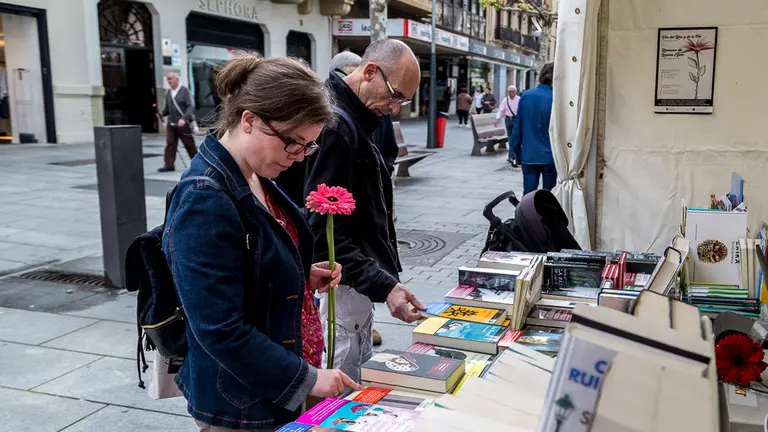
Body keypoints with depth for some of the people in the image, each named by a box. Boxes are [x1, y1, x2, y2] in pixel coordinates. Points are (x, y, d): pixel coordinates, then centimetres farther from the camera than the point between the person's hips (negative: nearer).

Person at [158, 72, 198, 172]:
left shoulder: (185, 91, -5)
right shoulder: (168, 94, 12)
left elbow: (191, 106, -13)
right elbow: (167, 108, 19)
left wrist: (184, 119, -24)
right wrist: (162, 113, -3)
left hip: (183, 123, -5)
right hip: (171, 124, 5)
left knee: (189, 144, 4)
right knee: (170, 144, -3)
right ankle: (169, 165, -3)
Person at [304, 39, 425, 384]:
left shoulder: (354, 121, 11)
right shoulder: (334, 127, -21)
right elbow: (325, 233, -25)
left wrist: (384, 277, 14)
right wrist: (384, 285, -30)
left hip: (354, 283, 10)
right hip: (340, 290, -10)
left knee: (359, 383, 19)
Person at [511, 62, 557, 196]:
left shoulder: (525, 96, -3)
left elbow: (518, 125, 3)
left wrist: (516, 148, 12)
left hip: (529, 156, 2)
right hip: (549, 155, -2)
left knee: (528, 192, 7)